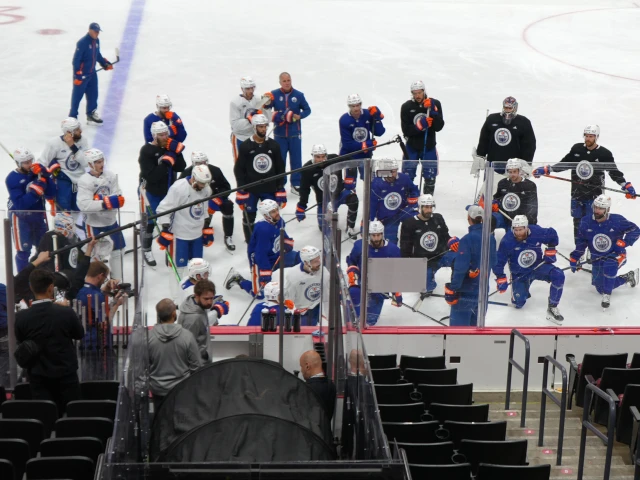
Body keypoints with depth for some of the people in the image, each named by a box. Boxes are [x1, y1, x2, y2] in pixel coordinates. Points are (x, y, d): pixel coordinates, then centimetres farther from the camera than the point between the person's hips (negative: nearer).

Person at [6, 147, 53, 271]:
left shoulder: (38, 171, -9)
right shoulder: (12, 179, -21)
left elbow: (51, 194, -10)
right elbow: (20, 204, -27)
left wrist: (45, 177, -24)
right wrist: (35, 192, -37)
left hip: (38, 214, 5)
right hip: (20, 217, -5)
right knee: (23, 250, 1)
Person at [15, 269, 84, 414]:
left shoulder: (21, 317, -13)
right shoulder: (66, 312, -16)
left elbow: (21, 342, 5)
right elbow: (80, 334, 3)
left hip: (38, 378, 1)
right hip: (66, 375, -1)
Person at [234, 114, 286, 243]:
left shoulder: (274, 145, 1)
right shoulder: (245, 146, -7)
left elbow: (280, 168, 7)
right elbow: (239, 169, -5)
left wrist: (280, 189, 3)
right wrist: (241, 190, -9)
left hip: (270, 189, 2)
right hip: (250, 190, -2)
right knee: (249, 217, 7)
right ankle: (250, 242, 21)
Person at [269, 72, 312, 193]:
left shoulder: (298, 95, -1)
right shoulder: (274, 94, -3)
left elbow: (307, 110, 5)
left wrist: (299, 116, -13)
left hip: (295, 133, 1)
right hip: (279, 134, -1)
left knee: (296, 159, 6)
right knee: (279, 159, 7)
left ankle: (296, 184, 16)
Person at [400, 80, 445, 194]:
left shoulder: (435, 104, -5)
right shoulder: (406, 107, -8)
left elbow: (439, 127, -11)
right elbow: (406, 130, -12)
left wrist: (433, 111, -23)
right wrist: (420, 126, -28)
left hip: (429, 146, 1)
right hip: (412, 147, -1)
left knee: (430, 177, 7)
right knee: (407, 177, -1)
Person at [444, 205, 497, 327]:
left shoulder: (467, 240, -20)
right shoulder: (490, 238, 3)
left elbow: (460, 268, -22)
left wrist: (452, 289, -16)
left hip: (466, 290, -7)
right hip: (482, 289, 7)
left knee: (458, 324, -1)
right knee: (476, 323, 20)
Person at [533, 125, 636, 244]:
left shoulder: (604, 154, -7)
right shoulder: (576, 149, 3)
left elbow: (614, 172, -4)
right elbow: (564, 164, 14)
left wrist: (626, 186, -15)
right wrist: (546, 169, 8)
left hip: (594, 195, -4)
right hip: (577, 193, 4)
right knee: (577, 221, 10)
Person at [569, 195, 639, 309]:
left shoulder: (616, 220, -19)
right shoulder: (587, 222, -9)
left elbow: (635, 231, -13)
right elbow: (581, 242, 4)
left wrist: (622, 243, -24)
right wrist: (574, 258, 4)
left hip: (616, 255, -5)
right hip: (597, 259, 5)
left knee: (609, 266, -40)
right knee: (600, 288, 4)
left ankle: (607, 295, -24)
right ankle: (628, 277, 26)